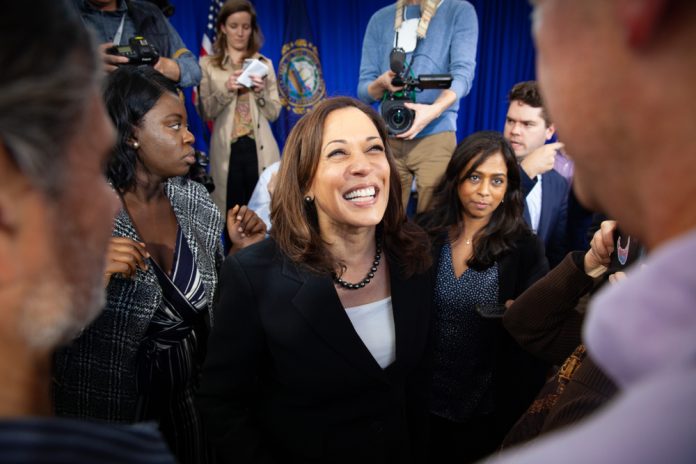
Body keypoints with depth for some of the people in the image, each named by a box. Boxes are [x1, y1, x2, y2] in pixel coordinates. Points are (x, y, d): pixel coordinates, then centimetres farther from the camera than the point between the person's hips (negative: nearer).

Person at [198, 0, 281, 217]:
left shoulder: (264, 64, 11)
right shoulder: (208, 64, 7)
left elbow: (274, 113, 8)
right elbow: (205, 112, 1)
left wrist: (261, 92, -10)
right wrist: (226, 90, -13)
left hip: (260, 150, 1)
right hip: (227, 151, -1)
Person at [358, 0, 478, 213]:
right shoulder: (380, 19, 13)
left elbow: (463, 74, -8)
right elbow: (363, 90, 10)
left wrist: (434, 109, -27)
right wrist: (381, 83, -13)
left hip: (435, 136, -2)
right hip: (387, 138, 3)